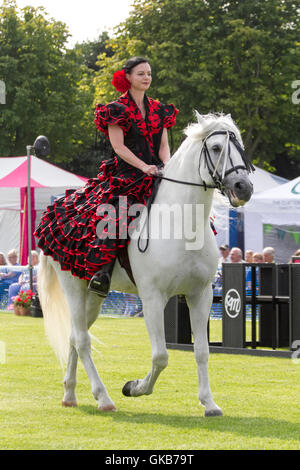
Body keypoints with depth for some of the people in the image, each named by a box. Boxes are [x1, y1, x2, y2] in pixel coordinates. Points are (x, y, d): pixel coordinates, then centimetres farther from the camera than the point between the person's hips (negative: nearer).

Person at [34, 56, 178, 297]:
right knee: (113, 215, -30)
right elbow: (118, 146, -6)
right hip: (125, 176, -6)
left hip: (155, 177, 6)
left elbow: (164, 145, 13)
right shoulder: (117, 110, 2)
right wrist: (143, 166, -18)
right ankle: (101, 271, -34)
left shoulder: (159, 110, 18)